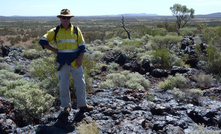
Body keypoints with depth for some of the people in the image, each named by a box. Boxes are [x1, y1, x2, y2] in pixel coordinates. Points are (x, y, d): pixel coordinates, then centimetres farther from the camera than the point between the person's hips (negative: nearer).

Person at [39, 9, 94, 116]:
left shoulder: (76, 30, 4)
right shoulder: (55, 31, 3)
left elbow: (82, 45, 4)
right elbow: (42, 41, 4)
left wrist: (80, 58, -8)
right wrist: (53, 50, -2)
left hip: (75, 62, 0)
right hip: (62, 62, 0)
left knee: (80, 84, 3)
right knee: (63, 86, 6)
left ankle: (82, 105, 15)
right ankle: (66, 106, 20)